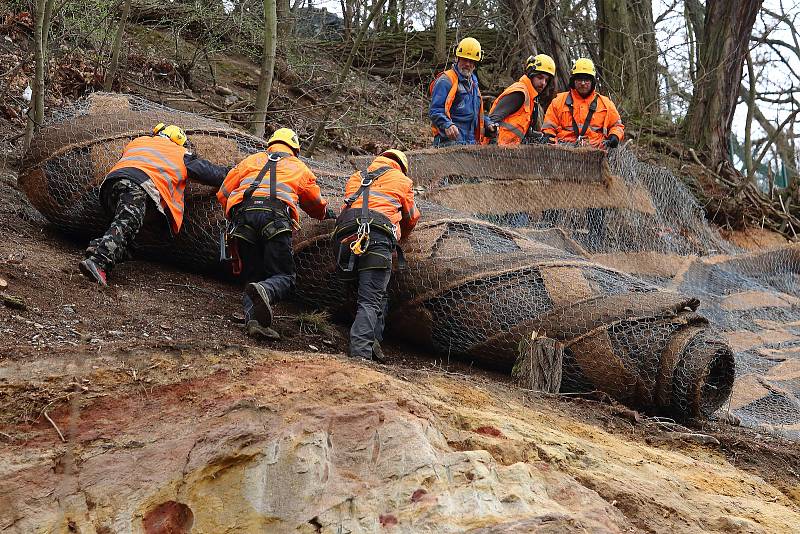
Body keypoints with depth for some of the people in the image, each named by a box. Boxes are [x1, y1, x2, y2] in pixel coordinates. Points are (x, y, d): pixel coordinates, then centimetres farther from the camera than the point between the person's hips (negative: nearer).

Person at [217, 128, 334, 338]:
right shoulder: (300, 168, 30)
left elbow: (224, 194, 26)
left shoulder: (251, 160, 31)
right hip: (276, 216, -2)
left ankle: (253, 317, -18)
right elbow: (317, 204, 43)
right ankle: (265, 292, -37)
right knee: (284, 278, -1)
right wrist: (328, 213, 66)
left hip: (242, 213, 2)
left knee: (253, 276, 10)